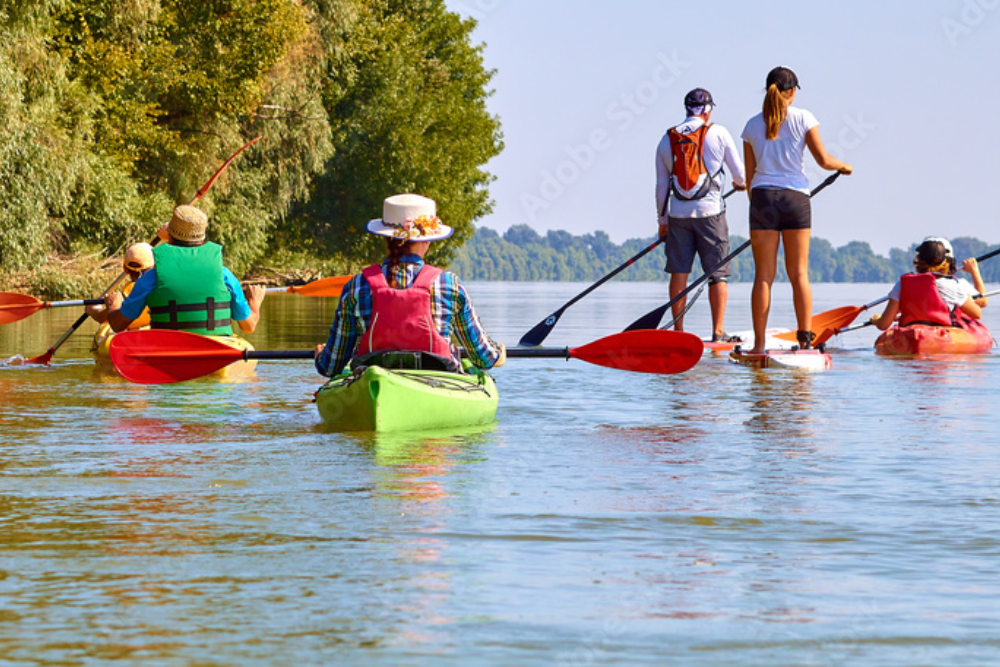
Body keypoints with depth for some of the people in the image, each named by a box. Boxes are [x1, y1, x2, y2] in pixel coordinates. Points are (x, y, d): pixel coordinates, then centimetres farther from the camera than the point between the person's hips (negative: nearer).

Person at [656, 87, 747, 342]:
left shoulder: (667, 140, 6)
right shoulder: (718, 133, -2)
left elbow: (661, 185, 9)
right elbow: (738, 171, 5)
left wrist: (663, 219, 17)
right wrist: (741, 183, 28)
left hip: (678, 215, 3)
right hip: (710, 212, -3)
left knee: (679, 272, 7)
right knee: (718, 273, 2)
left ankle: (678, 331, 8)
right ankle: (718, 332, -1)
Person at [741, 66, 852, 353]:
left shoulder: (753, 125, 6)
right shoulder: (803, 118, 0)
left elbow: (749, 175, 9)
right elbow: (823, 160, -2)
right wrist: (843, 166, 19)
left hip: (763, 197, 1)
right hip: (796, 197, -1)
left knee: (763, 275, 2)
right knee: (799, 274, 7)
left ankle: (759, 344, -2)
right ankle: (805, 338, -1)